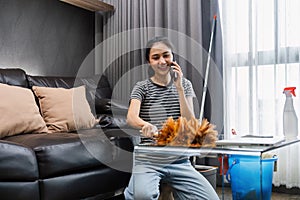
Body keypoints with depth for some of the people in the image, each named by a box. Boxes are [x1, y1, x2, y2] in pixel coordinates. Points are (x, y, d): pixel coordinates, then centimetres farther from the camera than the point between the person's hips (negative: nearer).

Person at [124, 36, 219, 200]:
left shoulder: (184, 84, 10)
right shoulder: (142, 87, 3)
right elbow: (131, 117, -17)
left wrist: (179, 88, -9)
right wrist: (147, 126, -40)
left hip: (178, 161, 3)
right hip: (148, 161, -3)